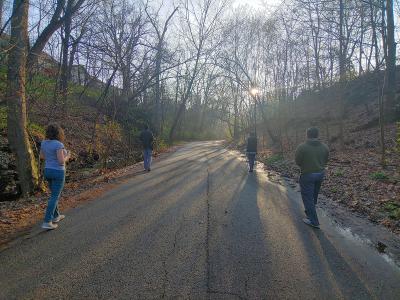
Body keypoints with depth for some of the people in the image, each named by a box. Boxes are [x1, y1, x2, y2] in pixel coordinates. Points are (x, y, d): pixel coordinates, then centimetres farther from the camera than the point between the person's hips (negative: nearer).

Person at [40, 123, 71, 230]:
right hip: (58, 173, -8)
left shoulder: (44, 142, 2)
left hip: (48, 171, 8)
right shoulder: (59, 144, -21)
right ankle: (47, 222, -1)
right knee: (54, 197, -1)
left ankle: (56, 216, 33)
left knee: (55, 194, 23)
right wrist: (67, 156, -2)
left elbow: (42, 156, 15)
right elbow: (61, 161, -23)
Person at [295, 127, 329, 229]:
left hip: (307, 174, -6)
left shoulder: (301, 147, -19)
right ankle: (309, 212, 46)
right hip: (320, 174, 6)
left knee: (307, 197, 5)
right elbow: (325, 161, 3)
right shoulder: (325, 147, -4)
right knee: (314, 195, 25)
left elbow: (297, 161, -11)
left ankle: (313, 221, 7)